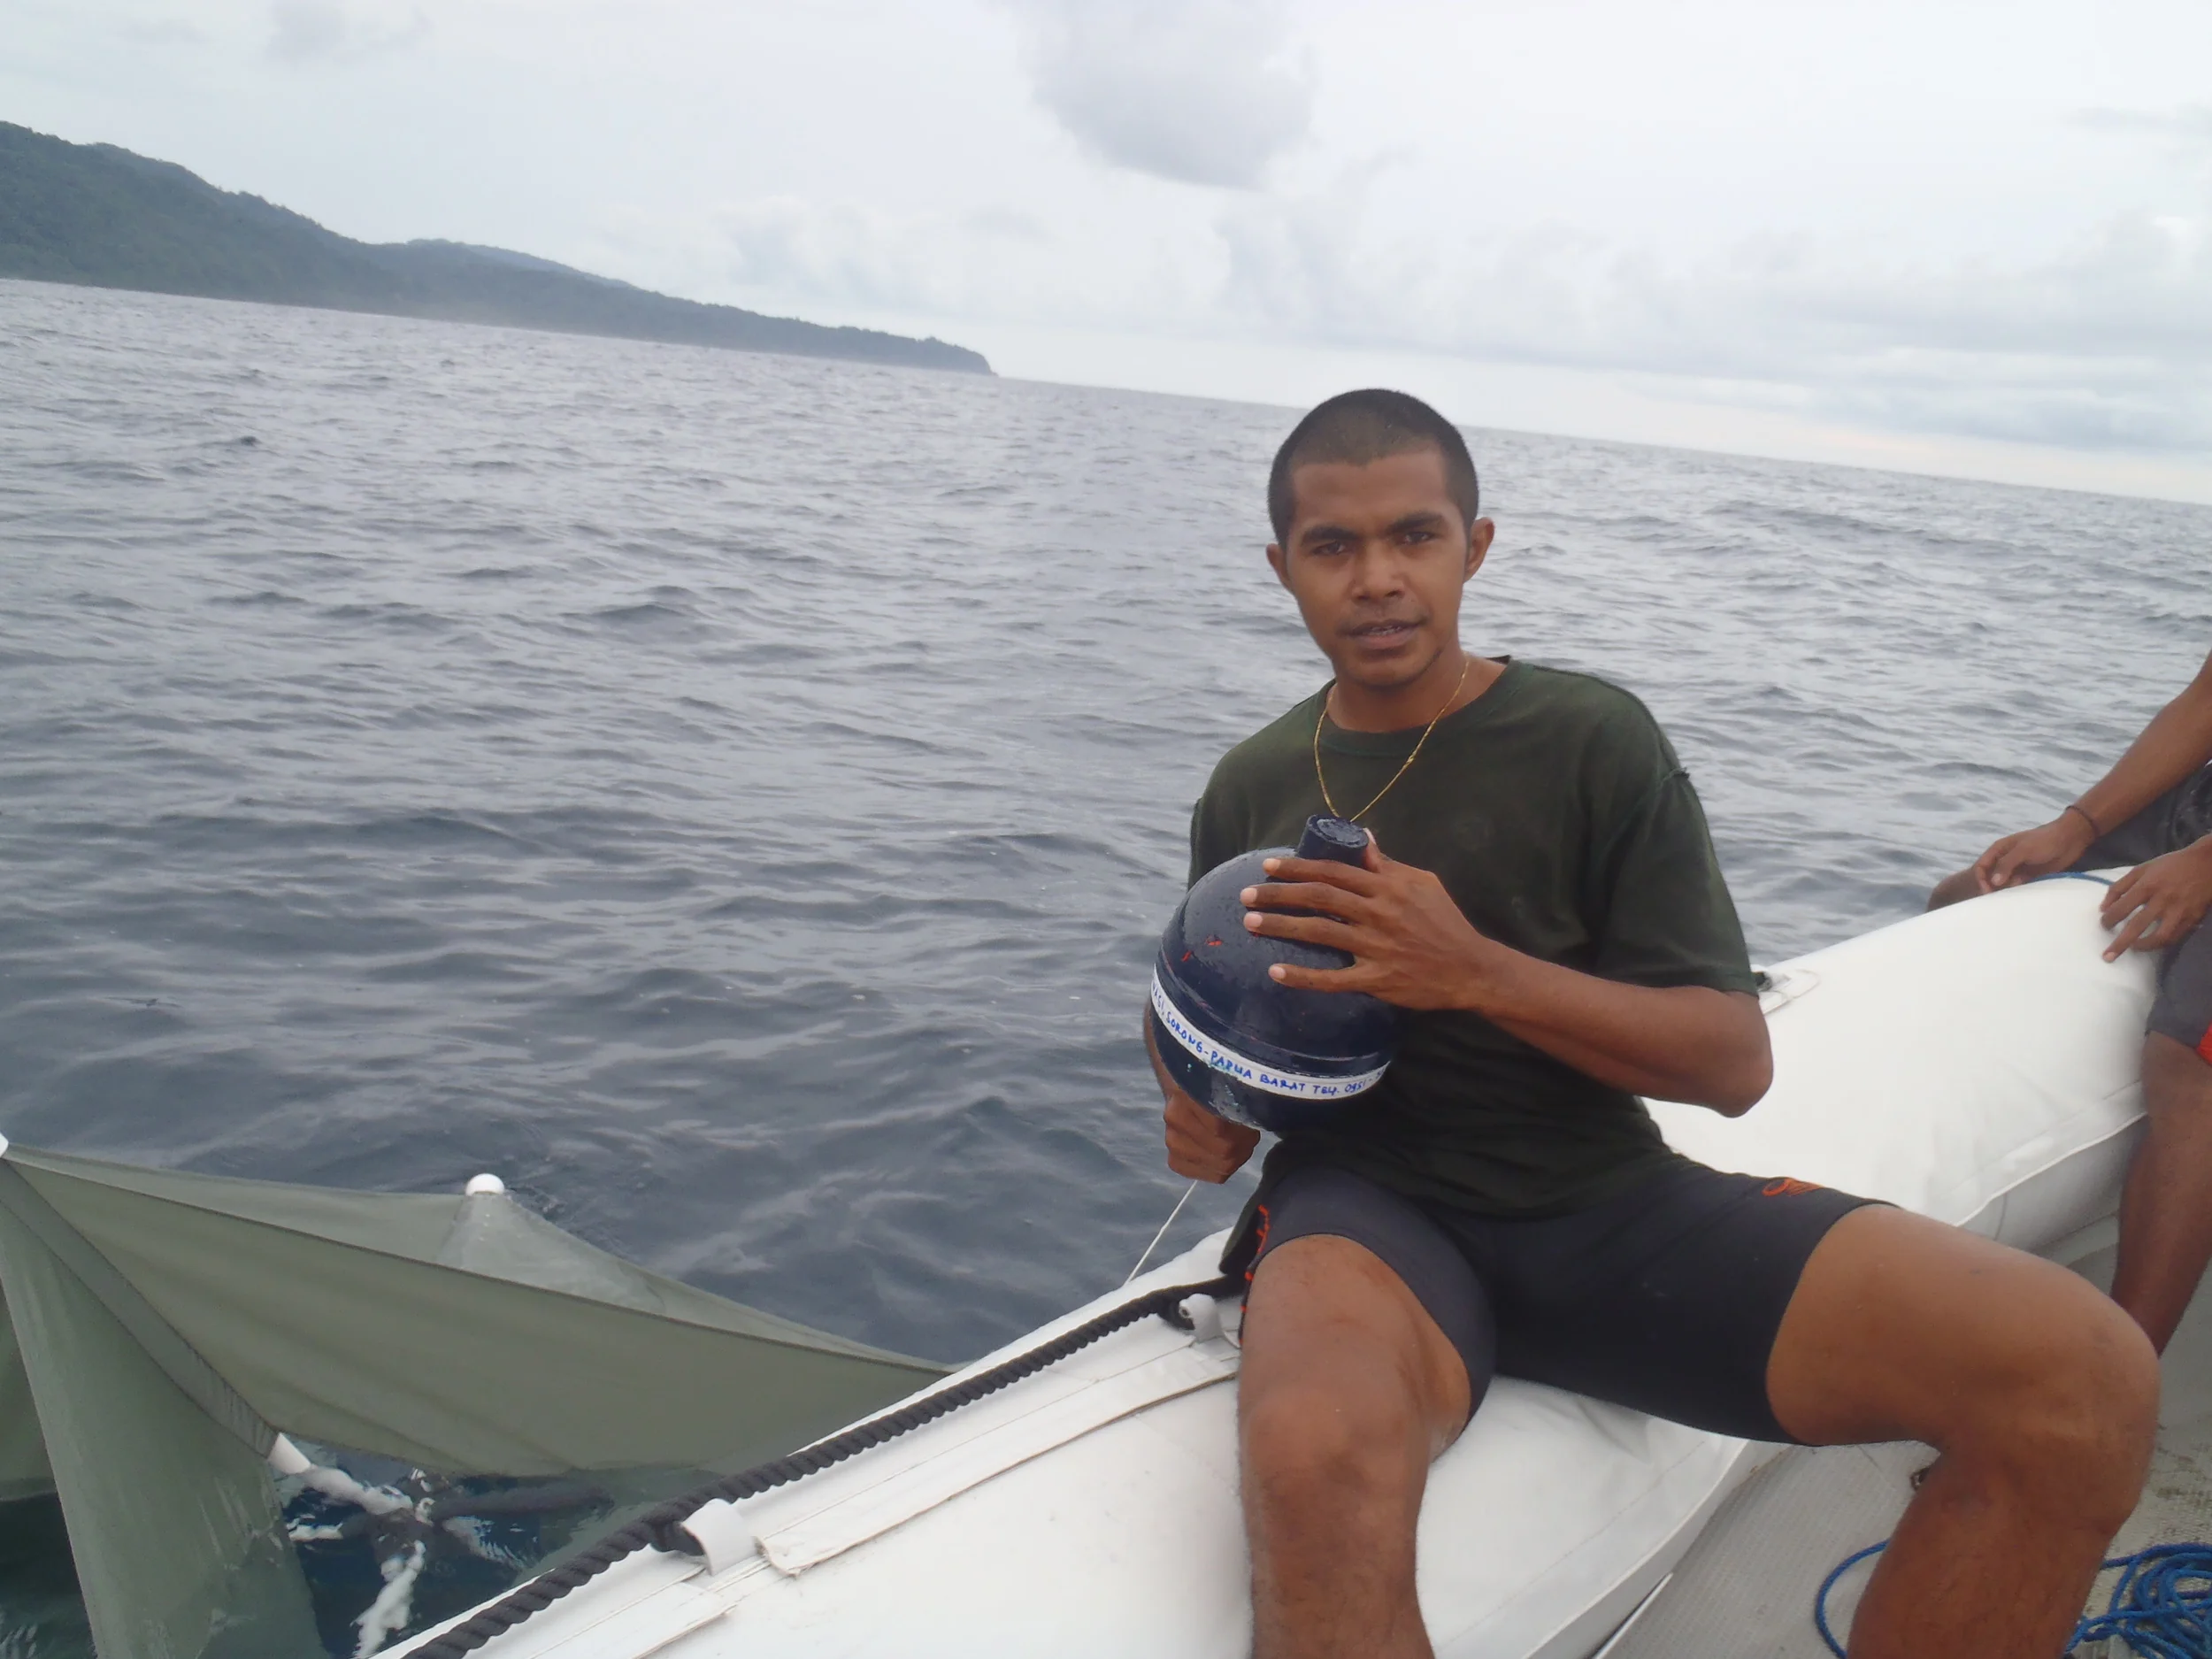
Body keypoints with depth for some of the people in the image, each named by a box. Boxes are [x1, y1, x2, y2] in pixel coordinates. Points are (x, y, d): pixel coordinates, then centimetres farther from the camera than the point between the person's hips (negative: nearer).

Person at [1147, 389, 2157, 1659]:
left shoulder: (1593, 741, 1)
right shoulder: (1251, 788, 10)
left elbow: (1734, 1060, -2)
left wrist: (1474, 970, -16)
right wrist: (1206, 1114, -2)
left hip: (1607, 1201, 1)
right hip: (1370, 1202, -1)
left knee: (2084, 1378, -21)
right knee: (1318, 1460, -41)